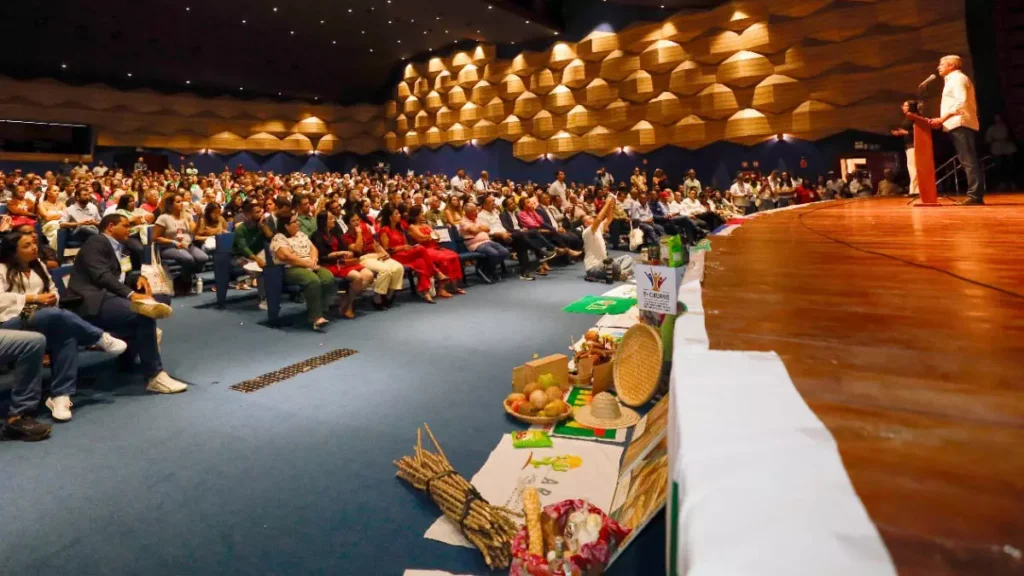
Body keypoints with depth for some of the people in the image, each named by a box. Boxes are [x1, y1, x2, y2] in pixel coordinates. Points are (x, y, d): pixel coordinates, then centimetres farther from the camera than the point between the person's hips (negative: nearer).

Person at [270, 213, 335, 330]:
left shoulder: (301, 234, 21)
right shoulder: (278, 238, -2)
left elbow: (313, 248, 15)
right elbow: (288, 257, -15)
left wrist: (313, 261, -7)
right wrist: (308, 263, -15)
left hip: (311, 266, 7)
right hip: (291, 269, -7)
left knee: (329, 278, -24)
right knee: (313, 281, -36)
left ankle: (320, 311, -17)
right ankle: (316, 317, -34)